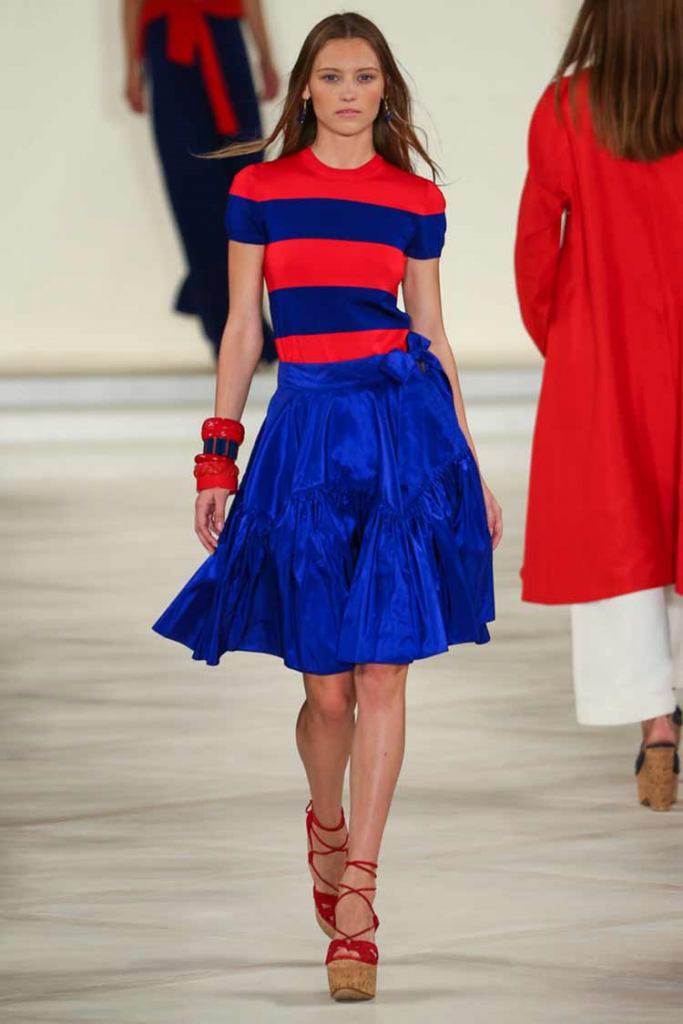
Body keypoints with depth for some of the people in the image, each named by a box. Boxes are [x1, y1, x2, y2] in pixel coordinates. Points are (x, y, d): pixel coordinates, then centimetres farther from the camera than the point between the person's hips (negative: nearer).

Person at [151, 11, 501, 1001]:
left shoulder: (416, 201, 7)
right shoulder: (259, 192, 5)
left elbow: (434, 335, 12)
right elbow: (242, 329, 7)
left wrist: (472, 468, 11)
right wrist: (219, 458, 3)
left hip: (406, 425, 0)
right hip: (305, 431, 0)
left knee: (382, 673, -6)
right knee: (327, 688, 1)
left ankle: (356, 898, -2)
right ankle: (327, 826, 34)